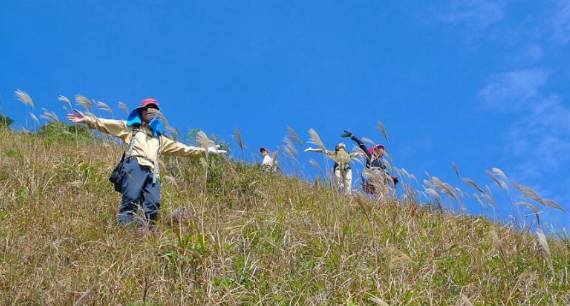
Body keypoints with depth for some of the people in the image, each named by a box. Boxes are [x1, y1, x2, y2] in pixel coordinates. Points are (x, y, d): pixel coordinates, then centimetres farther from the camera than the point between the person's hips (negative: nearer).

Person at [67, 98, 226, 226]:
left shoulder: (160, 138, 38)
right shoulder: (131, 128, 26)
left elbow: (182, 148, 38)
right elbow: (107, 124, 14)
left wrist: (205, 150, 34)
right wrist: (89, 120, -1)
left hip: (151, 173, 4)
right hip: (134, 166, -4)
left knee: (153, 206, -15)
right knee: (131, 199, -24)